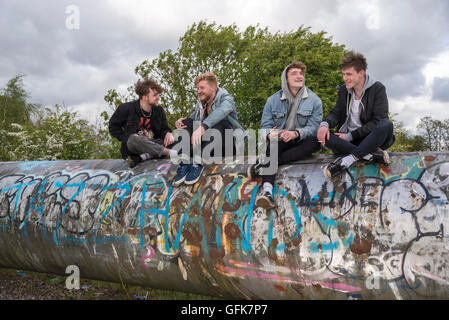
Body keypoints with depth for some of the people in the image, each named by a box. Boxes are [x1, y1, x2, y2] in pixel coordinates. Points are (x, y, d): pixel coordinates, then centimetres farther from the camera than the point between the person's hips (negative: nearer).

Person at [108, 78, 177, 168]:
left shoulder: (159, 110, 7)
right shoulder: (126, 108, -4)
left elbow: (164, 129, 14)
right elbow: (113, 126, 5)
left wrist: (168, 133, -11)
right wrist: (126, 137, -10)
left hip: (152, 145, 4)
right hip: (131, 146, -4)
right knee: (134, 139, -39)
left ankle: (142, 157, -34)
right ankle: (170, 152, -32)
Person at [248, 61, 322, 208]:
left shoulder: (314, 100, 3)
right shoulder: (273, 100, 8)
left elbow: (314, 127, -7)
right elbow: (265, 125, 3)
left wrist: (296, 133, -28)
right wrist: (270, 134, -23)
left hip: (300, 143, 0)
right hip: (280, 141, 0)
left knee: (315, 141, -33)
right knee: (273, 144, -35)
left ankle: (263, 164, -43)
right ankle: (267, 190, -58)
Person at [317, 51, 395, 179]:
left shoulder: (377, 88, -7)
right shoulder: (343, 90, 8)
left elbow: (377, 121, -14)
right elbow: (336, 113, 8)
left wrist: (350, 136, -19)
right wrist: (325, 124, -17)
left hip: (372, 138, -4)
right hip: (348, 138, 4)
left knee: (387, 125, -35)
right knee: (324, 135, -25)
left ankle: (350, 158, -37)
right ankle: (372, 155, -30)